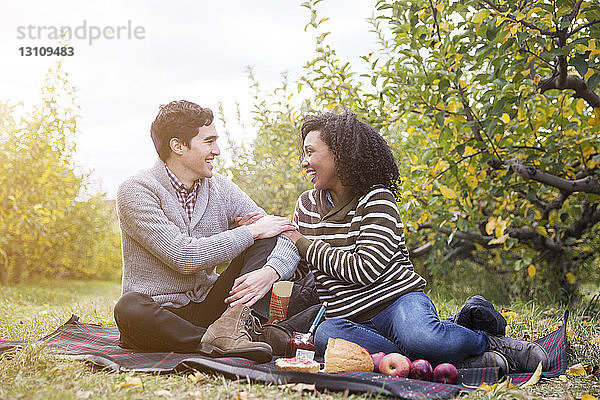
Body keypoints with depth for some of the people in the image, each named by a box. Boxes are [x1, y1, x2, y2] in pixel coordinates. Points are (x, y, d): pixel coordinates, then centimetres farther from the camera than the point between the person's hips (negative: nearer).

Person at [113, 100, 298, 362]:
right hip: (158, 313, -4)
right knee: (130, 308, -39)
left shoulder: (222, 190, 4)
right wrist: (250, 232, -14)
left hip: (207, 307, 5)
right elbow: (184, 257, -21)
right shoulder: (136, 192, -11)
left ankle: (232, 325, -28)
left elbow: (288, 241, -2)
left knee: (270, 240, -8)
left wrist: (269, 272, -25)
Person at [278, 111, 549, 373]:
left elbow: (365, 269, -15)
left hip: (397, 298, -4)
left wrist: (305, 245, -7)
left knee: (421, 338, -39)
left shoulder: (376, 199, -3)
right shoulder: (307, 205, 14)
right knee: (324, 335, -34)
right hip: (348, 318, 4)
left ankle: (489, 343, -4)